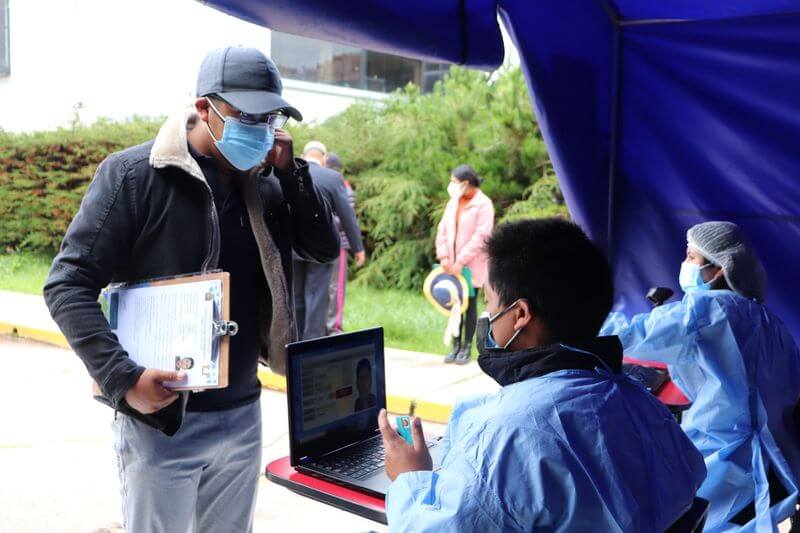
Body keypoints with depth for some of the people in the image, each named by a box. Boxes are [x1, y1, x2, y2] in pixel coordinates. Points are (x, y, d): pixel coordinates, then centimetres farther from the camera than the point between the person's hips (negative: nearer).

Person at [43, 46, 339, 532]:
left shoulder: (266, 183, 5)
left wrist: (290, 169, -6)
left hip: (242, 414, 5)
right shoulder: (134, 174, -11)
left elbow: (326, 249, 6)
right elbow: (69, 285, -12)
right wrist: (123, 379, -22)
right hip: (162, 419, -5)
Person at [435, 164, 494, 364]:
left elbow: (481, 236, -16)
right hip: (452, 265, 6)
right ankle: (456, 346, 16)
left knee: (469, 304, 1)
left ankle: (467, 348, 9)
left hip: (472, 265, -6)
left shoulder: (483, 204, -9)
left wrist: (461, 261, -19)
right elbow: (442, 230, 8)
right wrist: (443, 256, -6)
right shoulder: (453, 202, 11)